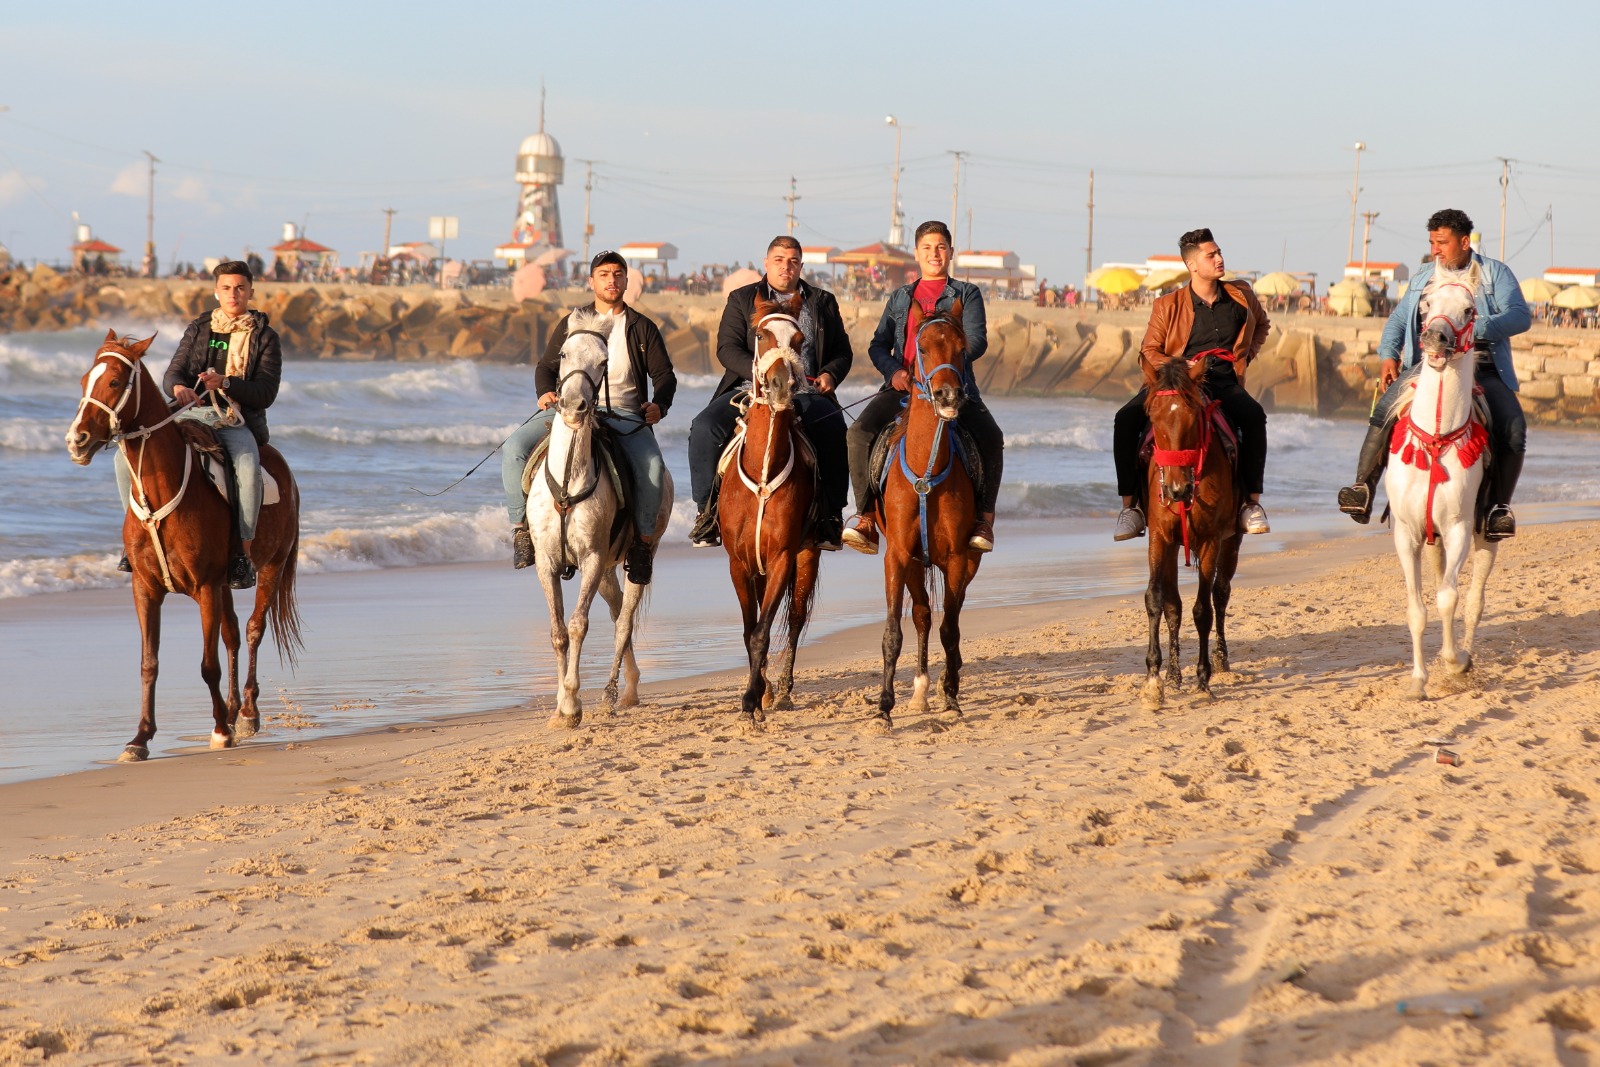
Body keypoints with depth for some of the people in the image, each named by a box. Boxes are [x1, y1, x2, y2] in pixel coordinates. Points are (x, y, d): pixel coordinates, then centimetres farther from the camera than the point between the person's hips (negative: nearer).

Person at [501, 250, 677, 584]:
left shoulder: (643, 328, 16)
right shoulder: (570, 324, 19)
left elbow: (664, 375, 16)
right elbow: (547, 366, 22)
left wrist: (659, 404, -5)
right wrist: (546, 391, -1)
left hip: (626, 415, -1)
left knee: (652, 467, -32)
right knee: (514, 449, -24)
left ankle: (643, 541, -16)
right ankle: (521, 526, -14)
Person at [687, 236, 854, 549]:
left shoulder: (823, 302, 19)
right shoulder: (742, 299, 14)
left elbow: (843, 352, 20)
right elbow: (727, 349, 3)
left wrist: (830, 374, -3)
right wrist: (761, 372, -14)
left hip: (806, 393, 0)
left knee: (836, 432, -31)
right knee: (704, 429, -25)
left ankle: (830, 516, -20)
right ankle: (707, 510, -13)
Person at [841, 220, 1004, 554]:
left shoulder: (966, 294, 13)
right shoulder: (900, 297, 22)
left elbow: (976, 341, -2)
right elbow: (879, 345, 16)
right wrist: (893, 371, -7)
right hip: (903, 386, 2)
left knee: (991, 438, -28)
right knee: (859, 433, -23)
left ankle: (983, 518, -14)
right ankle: (866, 517, -16)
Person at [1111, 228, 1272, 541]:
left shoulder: (1241, 295, 11)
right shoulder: (1167, 305, 4)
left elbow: (1261, 325, 31)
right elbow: (1149, 351, 5)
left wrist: (1246, 356, 13)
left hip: (1223, 381, 0)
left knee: (1253, 416, -33)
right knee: (1126, 419, -25)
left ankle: (1252, 503, -25)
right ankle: (1130, 505, -17)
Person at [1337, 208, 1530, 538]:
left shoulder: (1495, 273, 4)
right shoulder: (1422, 280, 16)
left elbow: (1520, 316, -8)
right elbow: (1398, 321, 19)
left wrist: (1479, 329, -25)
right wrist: (1388, 355, -2)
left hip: (1483, 371, -2)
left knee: (1513, 431, -23)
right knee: (1383, 411, -21)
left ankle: (1498, 506, -10)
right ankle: (1363, 488, -17)